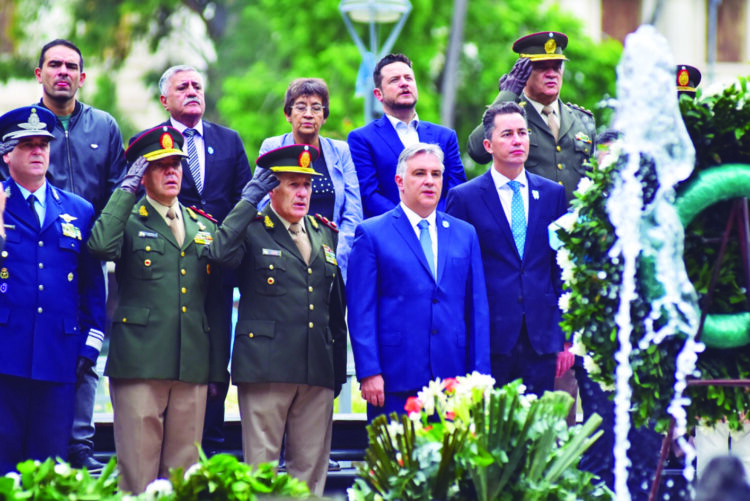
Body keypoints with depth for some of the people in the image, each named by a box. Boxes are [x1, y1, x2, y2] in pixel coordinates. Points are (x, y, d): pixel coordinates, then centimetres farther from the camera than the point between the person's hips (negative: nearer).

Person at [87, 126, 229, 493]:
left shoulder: (204, 229, 18)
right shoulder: (128, 222, 5)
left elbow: (215, 304, 18)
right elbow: (101, 245, -20)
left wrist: (218, 369, 13)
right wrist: (127, 188, -11)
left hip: (193, 368, 4)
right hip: (140, 365, -4)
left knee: (184, 473, 5)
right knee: (137, 472, -5)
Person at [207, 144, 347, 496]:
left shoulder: (325, 233, 17)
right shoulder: (252, 231, 1)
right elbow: (222, 253, -23)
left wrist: (338, 368, 16)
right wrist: (248, 202, -17)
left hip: (318, 371, 5)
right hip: (266, 369, -5)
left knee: (311, 467, 6)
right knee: (261, 466, -2)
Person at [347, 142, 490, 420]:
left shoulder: (465, 234, 16)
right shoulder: (371, 234, 4)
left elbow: (477, 309, 14)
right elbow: (361, 311, -1)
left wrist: (480, 376, 6)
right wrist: (369, 373, -10)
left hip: (453, 378, 3)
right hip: (396, 380, -3)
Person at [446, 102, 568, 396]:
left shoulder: (553, 194, 12)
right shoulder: (464, 197, 2)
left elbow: (561, 268, 12)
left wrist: (566, 336, 7)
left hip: (541, 337, 3)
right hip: (489, 338, -3)